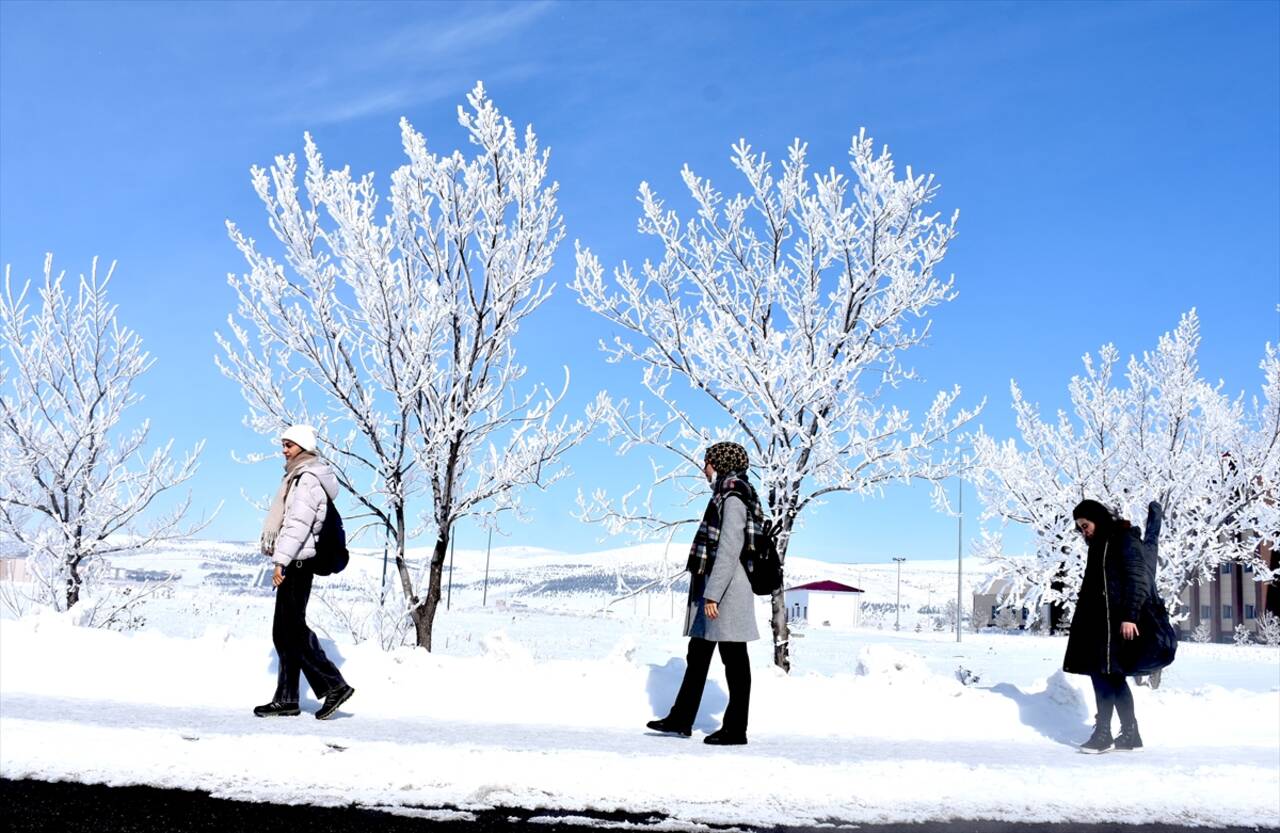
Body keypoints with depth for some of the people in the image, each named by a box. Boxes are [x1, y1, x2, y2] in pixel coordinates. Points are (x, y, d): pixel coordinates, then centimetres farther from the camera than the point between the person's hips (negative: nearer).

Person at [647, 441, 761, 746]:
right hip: (713, 590, 10)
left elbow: (729, 551, -21)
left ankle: (736, 729, 4)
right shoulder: (725, 496, 16)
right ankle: (681, 719, 23)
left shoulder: (733, 498, -14)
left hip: (726, 591, -10)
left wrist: (712, 594, -22)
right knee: (698, 654, 15)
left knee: (734, 660, -3)